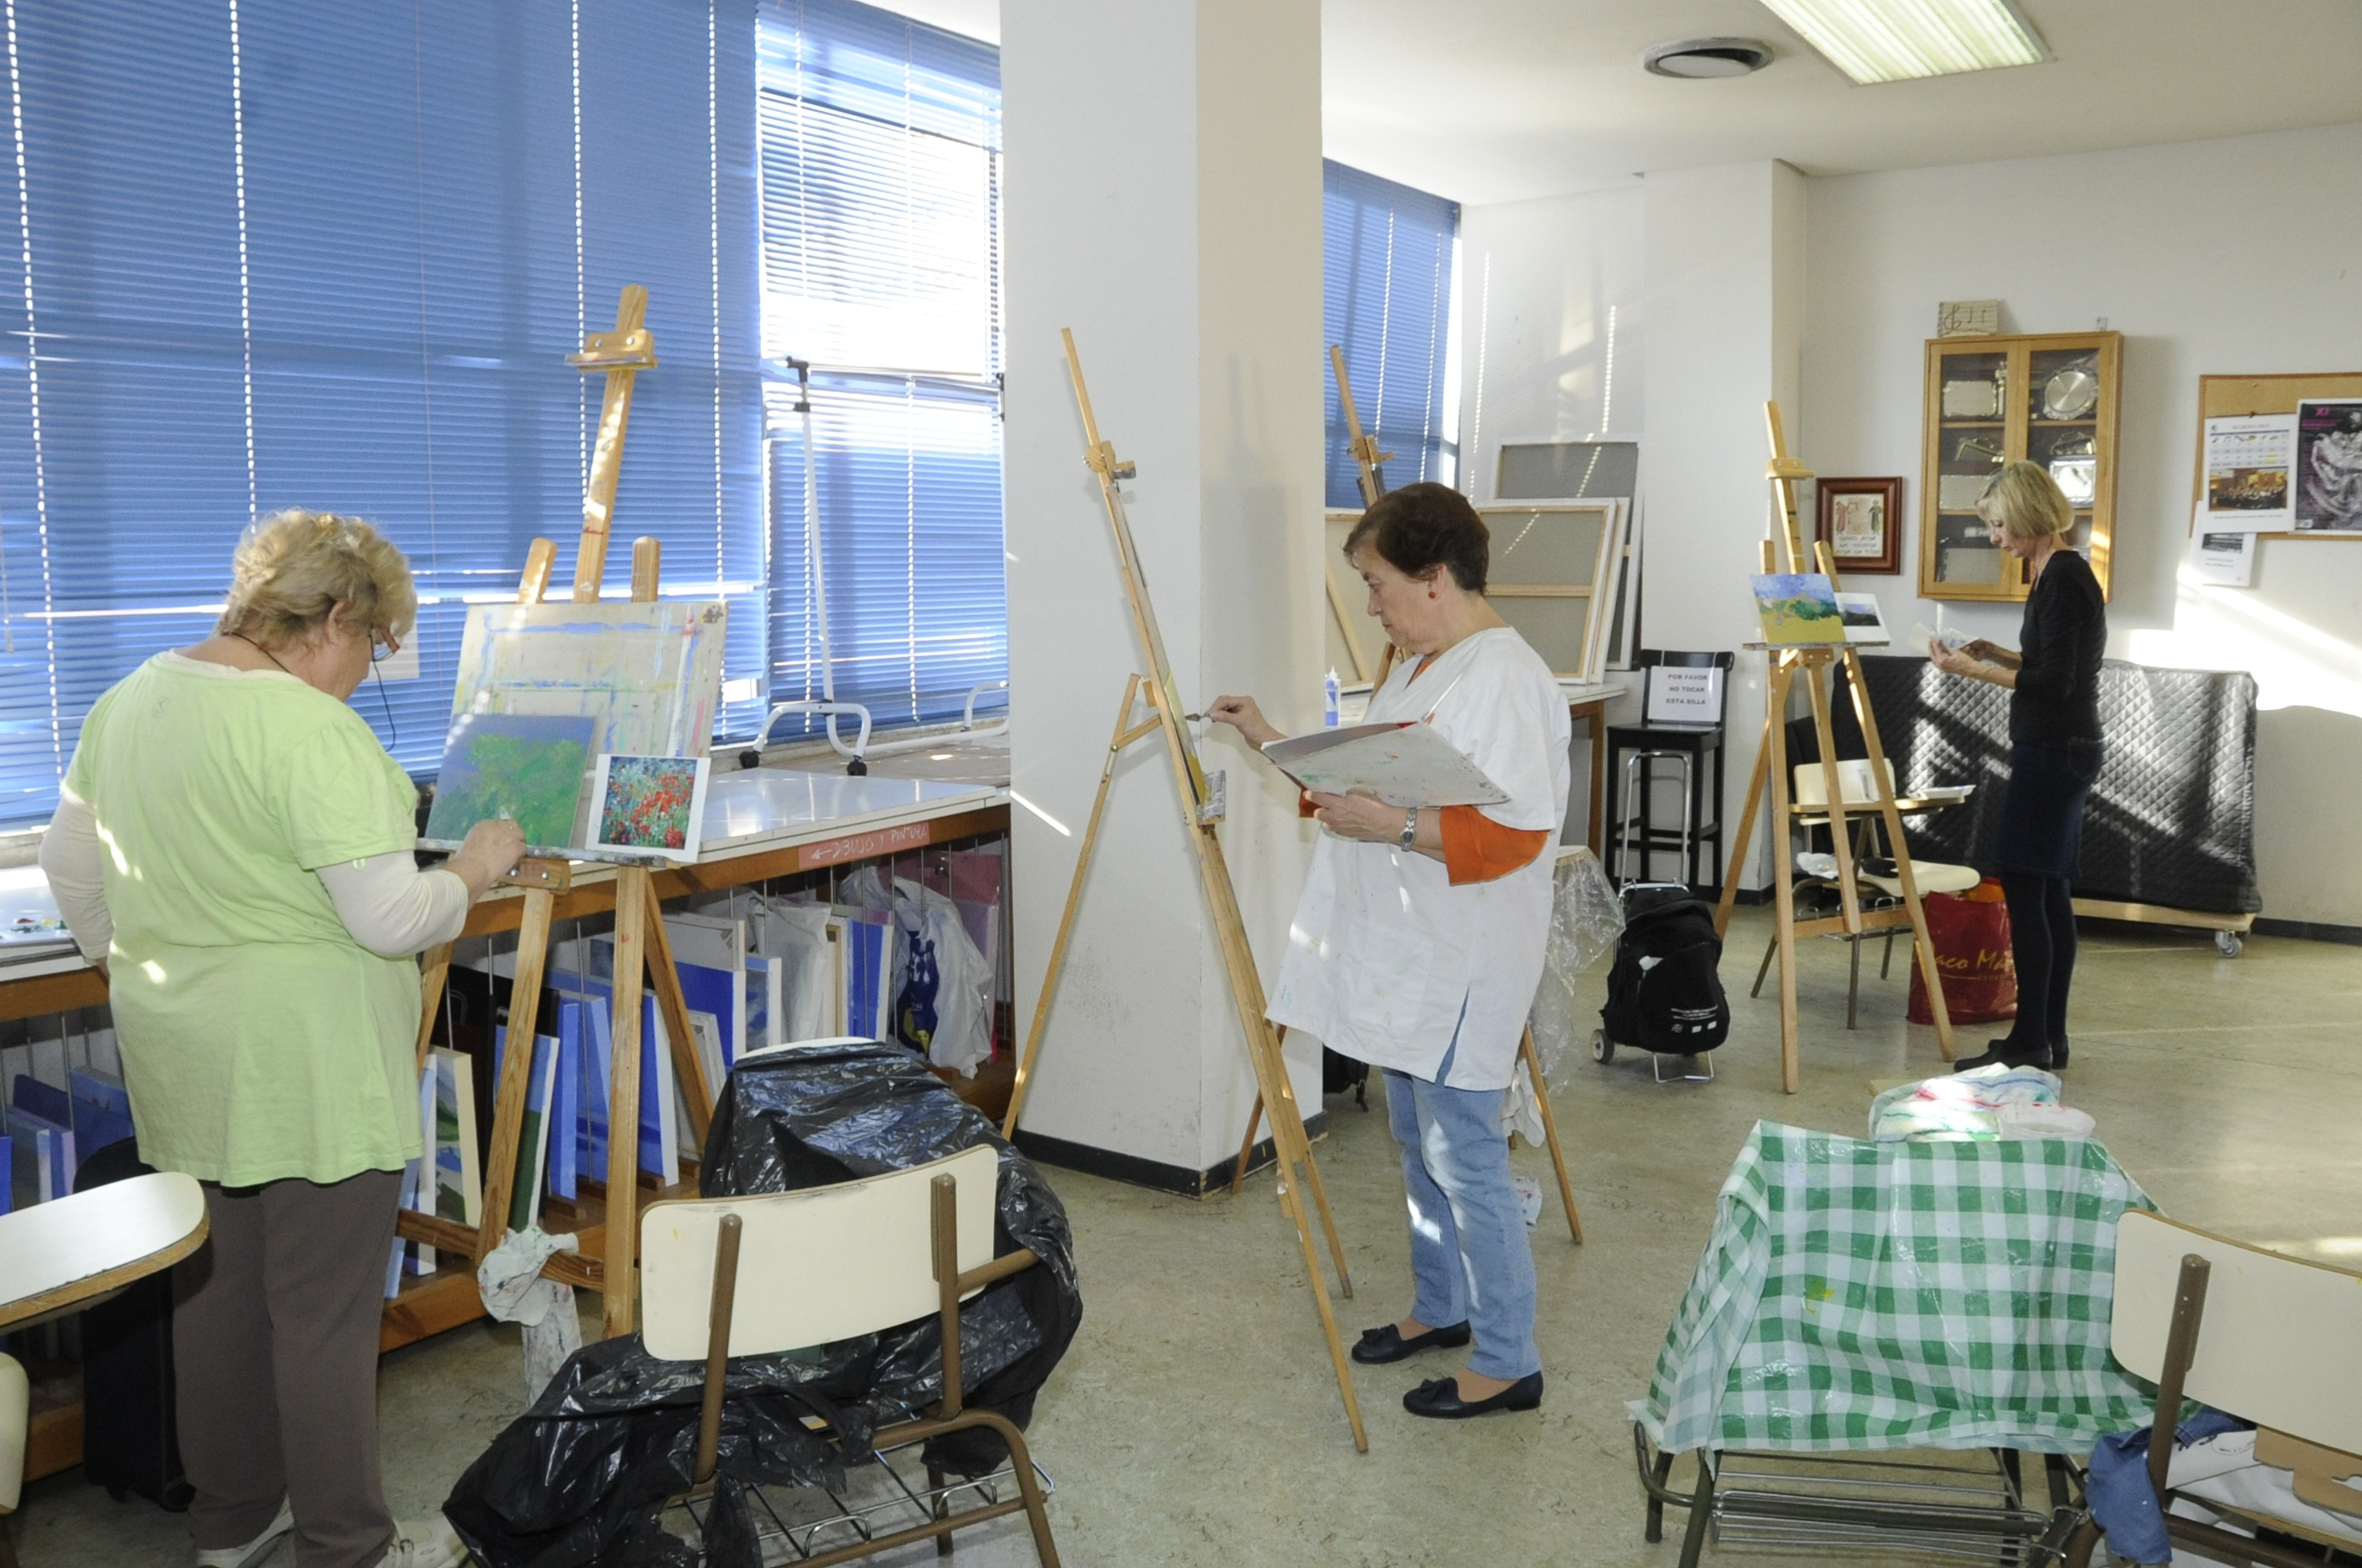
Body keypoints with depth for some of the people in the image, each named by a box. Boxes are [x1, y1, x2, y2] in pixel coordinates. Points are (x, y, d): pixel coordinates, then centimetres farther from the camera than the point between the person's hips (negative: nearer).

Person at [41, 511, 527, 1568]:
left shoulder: (130, 699, 6)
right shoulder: (314, 733, -22)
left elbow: (69, 862, 16)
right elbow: (388, 918, -24)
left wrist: (127, 965, 28)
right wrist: (474, 868, -6)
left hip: (186, 1064, 8)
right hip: (308, 1074, -8)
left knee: (217, 1288, 20)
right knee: (324, 1312, 5)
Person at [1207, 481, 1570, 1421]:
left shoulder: (1505, 678, -20)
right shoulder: (1418, 668, 13)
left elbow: (1518, 832, -26)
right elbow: (1370, 779, 22)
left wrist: (1396, 826, -33)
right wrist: (1277, 744, 16)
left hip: (1463, 966, -10)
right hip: (1402, 957, 10)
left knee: (1464, 1158, -2)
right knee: (1418, 1145, 21)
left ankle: (1507, 1362, 12)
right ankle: (1440, 1308, 38)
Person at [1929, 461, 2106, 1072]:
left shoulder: (2062, 577, -16)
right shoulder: (2059, 571, 14)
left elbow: (2054, 682, -19)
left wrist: (1973, 670, -18)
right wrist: (1999, 655, 11)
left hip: (2053, 751, -10)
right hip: (2060, 749, 10)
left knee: (2022, 889, -8)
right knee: (2047, 891, 12)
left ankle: (2030, 1043, -4)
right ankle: (2049, 1037, 18)